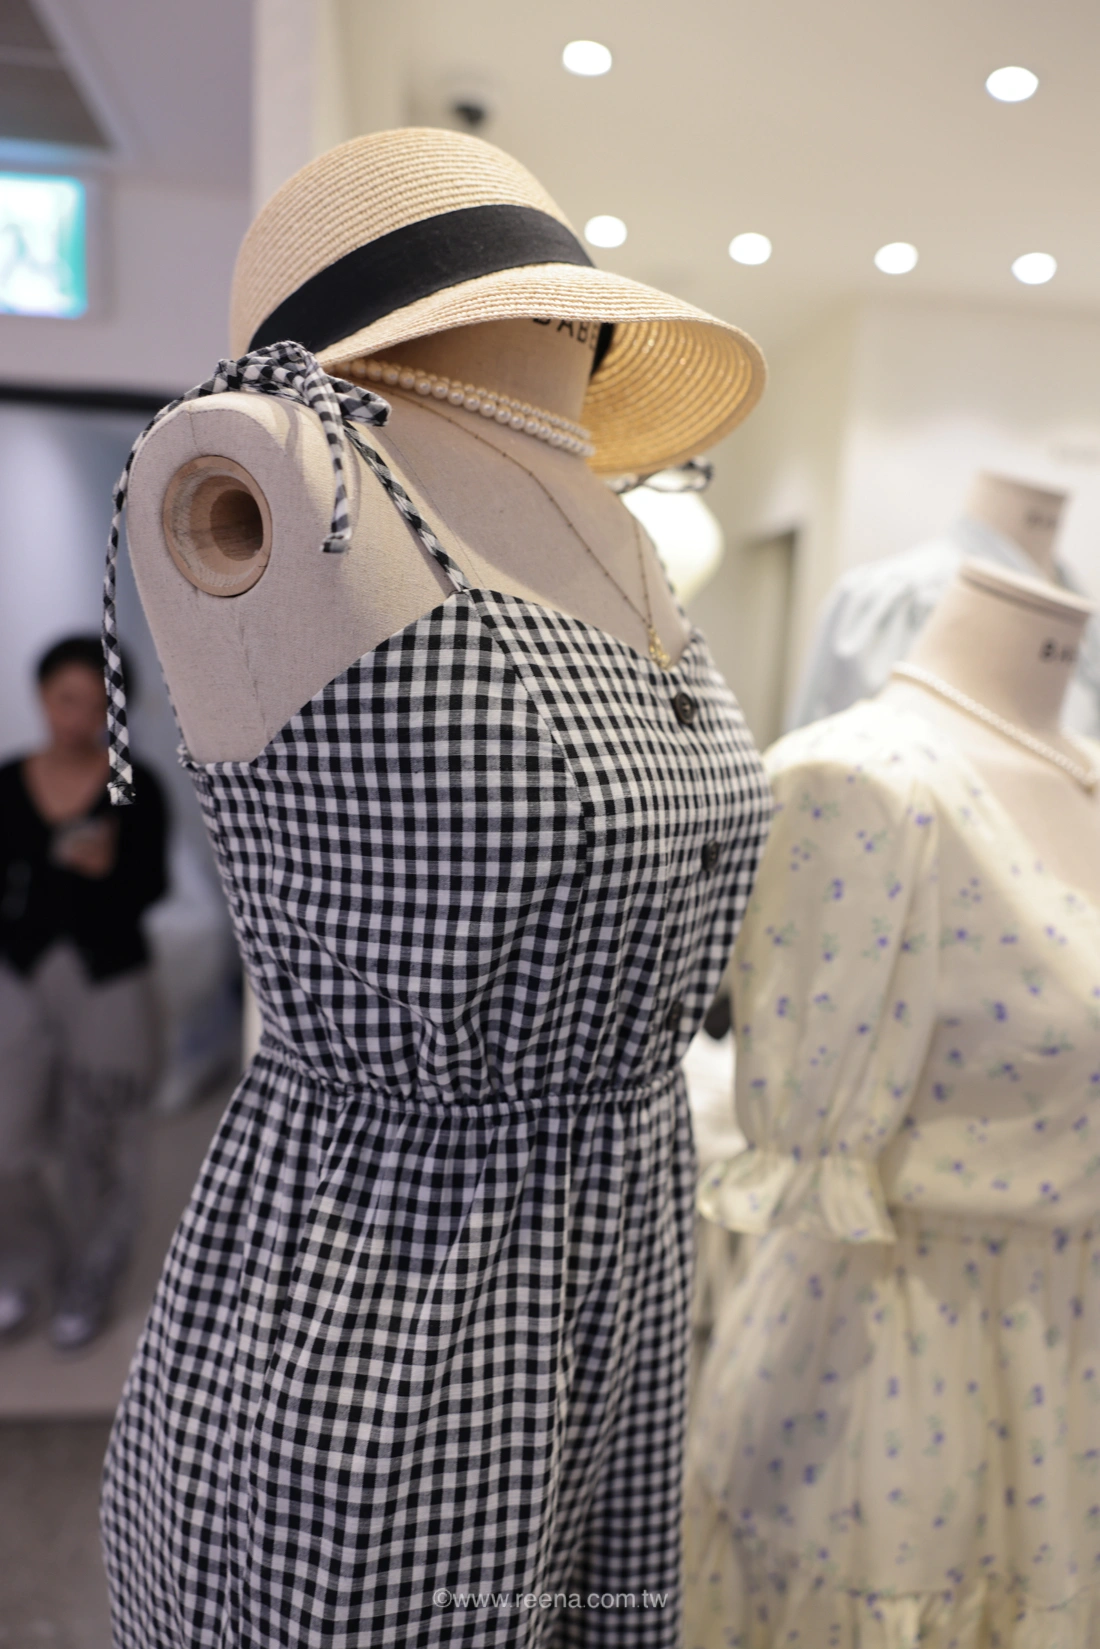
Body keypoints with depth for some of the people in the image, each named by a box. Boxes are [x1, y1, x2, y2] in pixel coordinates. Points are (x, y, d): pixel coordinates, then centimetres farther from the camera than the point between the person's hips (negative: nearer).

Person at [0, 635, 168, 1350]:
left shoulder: (135, 787, -7)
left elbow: (151, 889, -8)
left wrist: (106, 866, -27)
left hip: (109, 984, -2)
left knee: (96, 1145, 9)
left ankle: (91, 1284, 32)